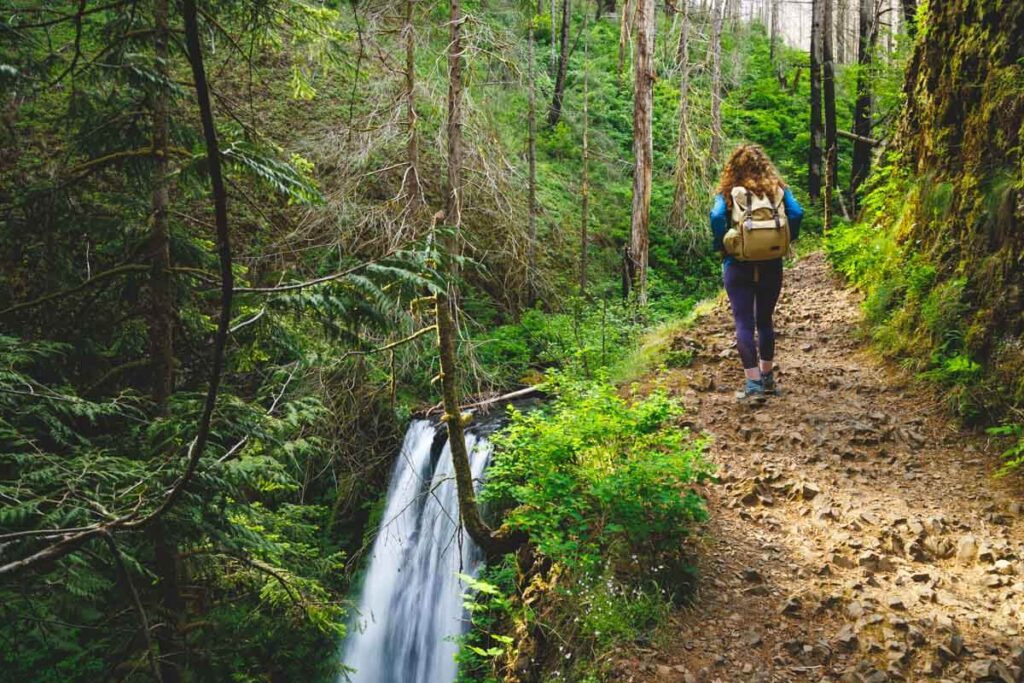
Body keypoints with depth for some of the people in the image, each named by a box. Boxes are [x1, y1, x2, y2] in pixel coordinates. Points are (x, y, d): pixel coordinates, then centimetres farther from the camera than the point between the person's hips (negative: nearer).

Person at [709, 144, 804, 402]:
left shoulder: (728, 192, -2)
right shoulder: (777, 189, 4)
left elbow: (717, 217, -19)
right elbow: (797, 213, -9)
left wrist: (721, 247, -6)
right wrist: (786, 241, 4)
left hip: (738, 266, -3)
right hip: (771, 265, 3)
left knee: (744, 324, -1)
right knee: (765, 320, 18)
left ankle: (753, 384, -8)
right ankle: (766, 377, 26)